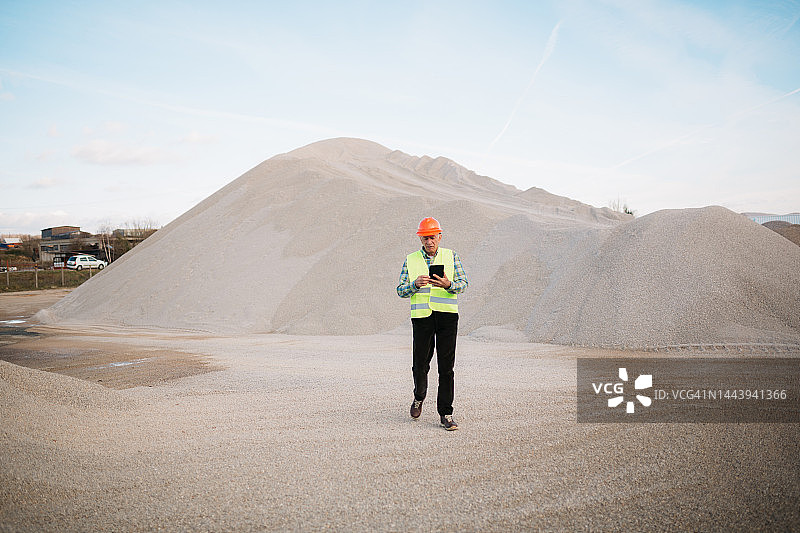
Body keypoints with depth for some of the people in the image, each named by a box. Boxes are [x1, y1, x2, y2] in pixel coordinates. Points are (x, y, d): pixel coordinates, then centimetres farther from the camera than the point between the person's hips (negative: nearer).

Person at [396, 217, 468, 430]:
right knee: (420, 364, 3)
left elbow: (463, 283, 2)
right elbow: (401, 290, 7)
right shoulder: (410, 260, 10)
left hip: (447, 316, 0)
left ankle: (446, 414, 6)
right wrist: (415, 284, -14)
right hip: (421, 316, 1)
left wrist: (448, 284, -19)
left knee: (446, 367, -2)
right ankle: (419, 397, 33)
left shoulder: (451, 256, 8)